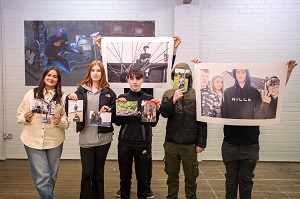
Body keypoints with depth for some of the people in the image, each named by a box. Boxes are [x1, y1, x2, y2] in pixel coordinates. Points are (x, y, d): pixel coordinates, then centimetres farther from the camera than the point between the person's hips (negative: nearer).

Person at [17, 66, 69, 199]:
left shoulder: (63, 97, 4)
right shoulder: (31, 94, 3)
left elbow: (67, 121, 3)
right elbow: (20, 115, 7)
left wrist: (59, 121, -18)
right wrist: (26, 118, -14)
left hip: (55, 141, 2)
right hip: (33, 140, -1)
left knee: (52, 176, 15)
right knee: (42, 176, -4)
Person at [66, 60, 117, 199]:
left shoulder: (108, 92, 3)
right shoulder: (81, 90, 6)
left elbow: (115, 113, 2)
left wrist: (108, 111, -18)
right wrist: (71, 99, -12)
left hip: (103, 137, 0)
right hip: (86, 137, 0)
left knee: (99, 171, 13)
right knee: (87, 172, 1)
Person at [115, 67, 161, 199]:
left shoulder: (149, 98, 3)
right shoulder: (122, 98, 5)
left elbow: (153, 123, 2)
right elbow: (118, 122, -1)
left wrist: (156, 109, -14)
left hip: (143, 142, 0)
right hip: (125, 143, 1)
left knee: (142, 176, 8)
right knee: (125, 175, 12)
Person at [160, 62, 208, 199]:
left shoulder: (197, 95, -2)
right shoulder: (168, 94, 4)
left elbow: (202, 121, -1)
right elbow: (164, 113, -9)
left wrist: (201, 143, -4)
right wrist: (174, 100, -23)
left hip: (190, 144, -1)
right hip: (171, 143, 2)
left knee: (191, 177, 11)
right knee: (172, 175, 15)